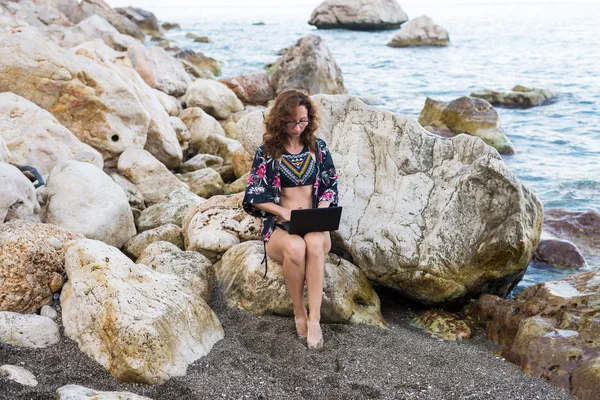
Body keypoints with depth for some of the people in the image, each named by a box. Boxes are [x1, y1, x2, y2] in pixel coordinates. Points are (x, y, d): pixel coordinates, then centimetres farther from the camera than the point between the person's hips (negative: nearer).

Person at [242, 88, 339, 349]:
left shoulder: (318, 147, 11)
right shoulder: (267, 151, 4)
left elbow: (330, 186, 12)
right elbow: (255, 195, 0)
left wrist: (321, 210, -9)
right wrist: (282, 211, -16)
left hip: (314, 224, 1)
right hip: (278, 226, -1)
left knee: (314, 243, -37)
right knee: (295, 247, -38)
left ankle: (314, 319, -36)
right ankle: (299, 312, -18)